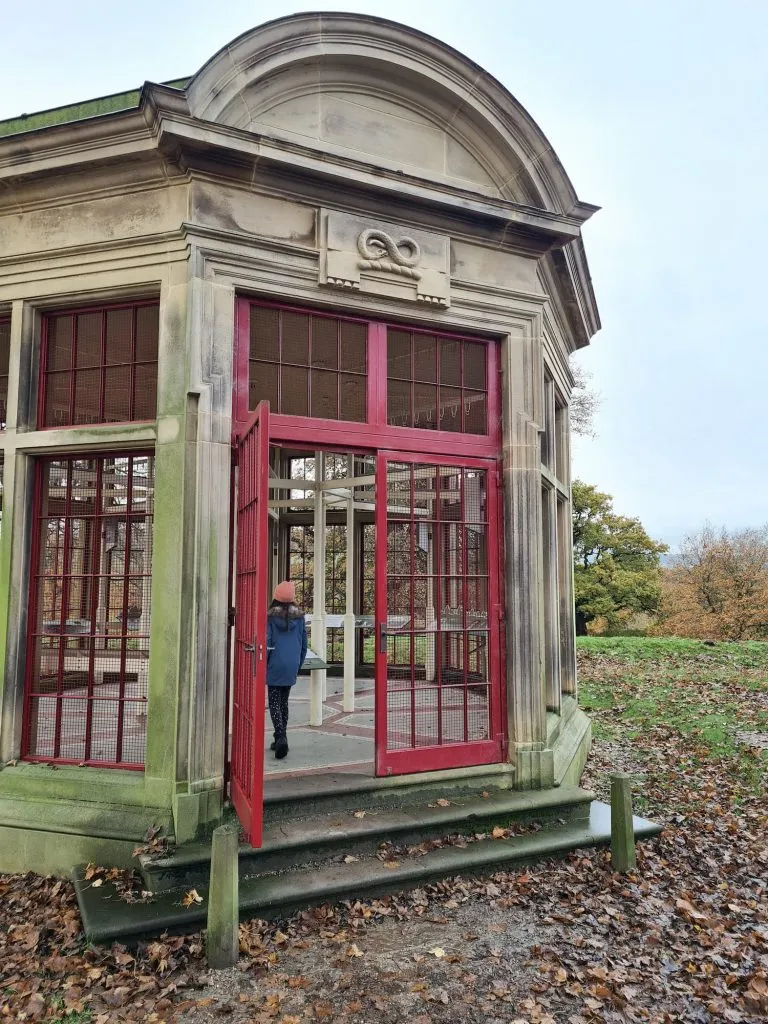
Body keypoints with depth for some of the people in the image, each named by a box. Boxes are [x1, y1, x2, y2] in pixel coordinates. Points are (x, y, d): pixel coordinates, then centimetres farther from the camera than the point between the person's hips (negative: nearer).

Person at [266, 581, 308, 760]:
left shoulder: (271, 617, -9)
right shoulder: (299, 617, 1)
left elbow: (266, 644, -10)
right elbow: (304, 644, 7)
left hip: (275, 666, -4)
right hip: (291, 667, 4)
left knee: (274, 703, 1)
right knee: (284, 702, 16)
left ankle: (281, 736, -17)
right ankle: (280, 739, 20)